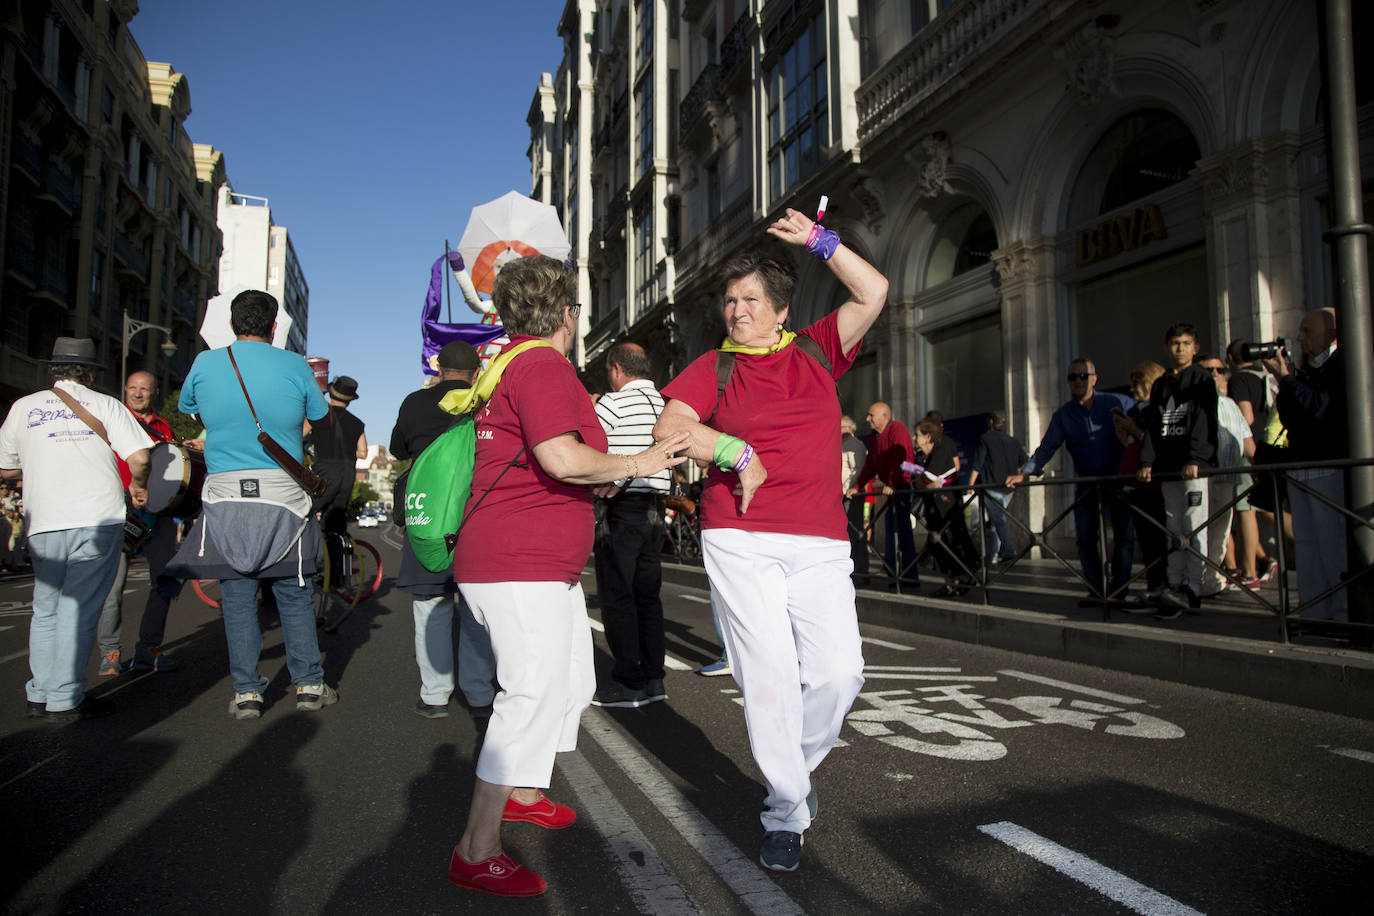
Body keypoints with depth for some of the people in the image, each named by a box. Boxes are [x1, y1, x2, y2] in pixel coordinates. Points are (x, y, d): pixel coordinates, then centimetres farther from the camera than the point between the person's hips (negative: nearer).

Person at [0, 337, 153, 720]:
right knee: (79, 610, 1)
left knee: (46, 610, 15)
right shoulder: (105, 404, 3)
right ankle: (64, 699, 4)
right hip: (99, 518, -3)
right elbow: (139, 458, -8)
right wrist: (138, 486, 10)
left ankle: (40, 696, 19)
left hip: (43, 521, 3)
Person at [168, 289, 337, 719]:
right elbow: (319, 418, 11)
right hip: (283, 495, 0)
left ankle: (246, 692, 11)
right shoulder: (295, 366, -3)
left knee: (237, 597, 7)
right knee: (294, 595, 9)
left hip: (225, 495, 1)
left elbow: (186, 412, 18)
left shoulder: (205, 364, 1)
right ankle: (308, 684, 14)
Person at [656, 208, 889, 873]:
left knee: (839, 671, -8)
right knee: (769, 675, -5)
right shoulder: (714, 366, 10)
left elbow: (873, 292, 10)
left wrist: (817, 240, 12)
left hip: (820, 543, 2)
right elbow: (669, 427, -4)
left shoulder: (815, 351, 16)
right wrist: (739, 453, -12)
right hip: (739, 541, -1)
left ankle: (797, 763, 23)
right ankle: (786, 811, 12)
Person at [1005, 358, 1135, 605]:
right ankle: (1096, 591, 9)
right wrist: (1024, 473, -11)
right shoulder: (1063, 415, 4)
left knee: (1125, 535, -2)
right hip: (1085, 482, 2)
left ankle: (1118, 591, 9)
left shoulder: (1117, 403, -1)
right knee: (1085, 538, 0)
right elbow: (1046, 448, 1)